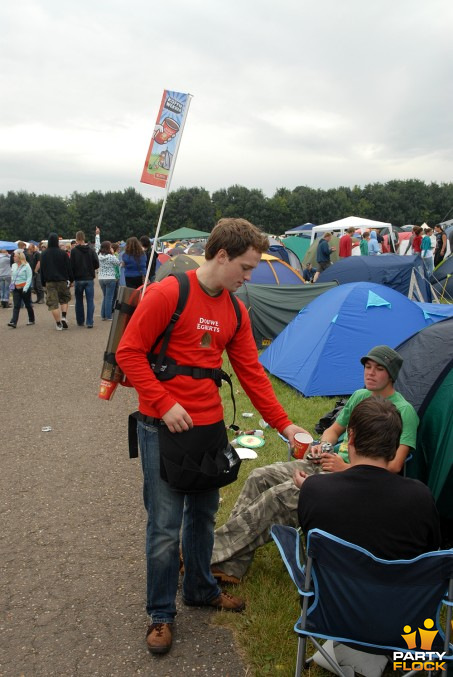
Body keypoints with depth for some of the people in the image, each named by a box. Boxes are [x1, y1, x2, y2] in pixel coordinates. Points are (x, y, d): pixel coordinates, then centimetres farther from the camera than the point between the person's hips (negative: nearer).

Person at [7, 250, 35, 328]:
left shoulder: (26, 266, -9)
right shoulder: (13, 266, 9)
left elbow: (29, 278, -12)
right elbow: (12, 277, 20)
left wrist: (25, 288, -19)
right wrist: (12, 285, 10)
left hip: (24, 288, -5)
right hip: (16, 289, 5)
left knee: (28, 305, 8)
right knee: (16, 306, -4)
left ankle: (31, 320, 24)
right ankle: (13, 322, -13)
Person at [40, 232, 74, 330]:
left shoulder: (43, 254, 2)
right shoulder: (63, 253, -5)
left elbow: (41, 269, 7)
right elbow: (68, 268, -2)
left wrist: (43, 283, 13)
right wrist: (71, 279, 9)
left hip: (49, 282, 1)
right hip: (62, 281, -1)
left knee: (53, 303, 3)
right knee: (64, 299, 18)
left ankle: (58, 324, 2)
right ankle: (64, 317, -1)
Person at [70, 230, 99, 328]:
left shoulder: (74, 251, -8)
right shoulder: (91, 250, -2)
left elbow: (72, 266, -8)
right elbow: (97, 264, -2)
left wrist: (72, 277, 8)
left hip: (78, 279, -1)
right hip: (89, 279, 1)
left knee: (79, 301, 13)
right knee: (90, 301, 2)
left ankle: (80, 321, 19)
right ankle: (90, 322, -5)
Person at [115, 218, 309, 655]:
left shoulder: (235, 311, 6)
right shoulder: (167, 294, -14)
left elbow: (251, 372, 8)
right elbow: (128, 352, -13)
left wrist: (284, 425, 6)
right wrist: (164, 403, -18)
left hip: (210, 425, 6)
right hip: (164, 427, -6)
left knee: (203, 514, 19)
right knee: (165, 525, 3)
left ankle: (200, 589, 41)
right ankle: (160, 614, 23)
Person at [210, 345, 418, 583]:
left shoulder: (404, 411, -8)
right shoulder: (359, 396, 15)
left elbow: (394, 466, -15)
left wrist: (346, 468, -18)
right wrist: (321, 447, 2)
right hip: (328, 463, 8)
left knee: (280, 495, -25)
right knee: (259, 477, -9)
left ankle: (214, 553, -17)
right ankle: (230, 567, -10)